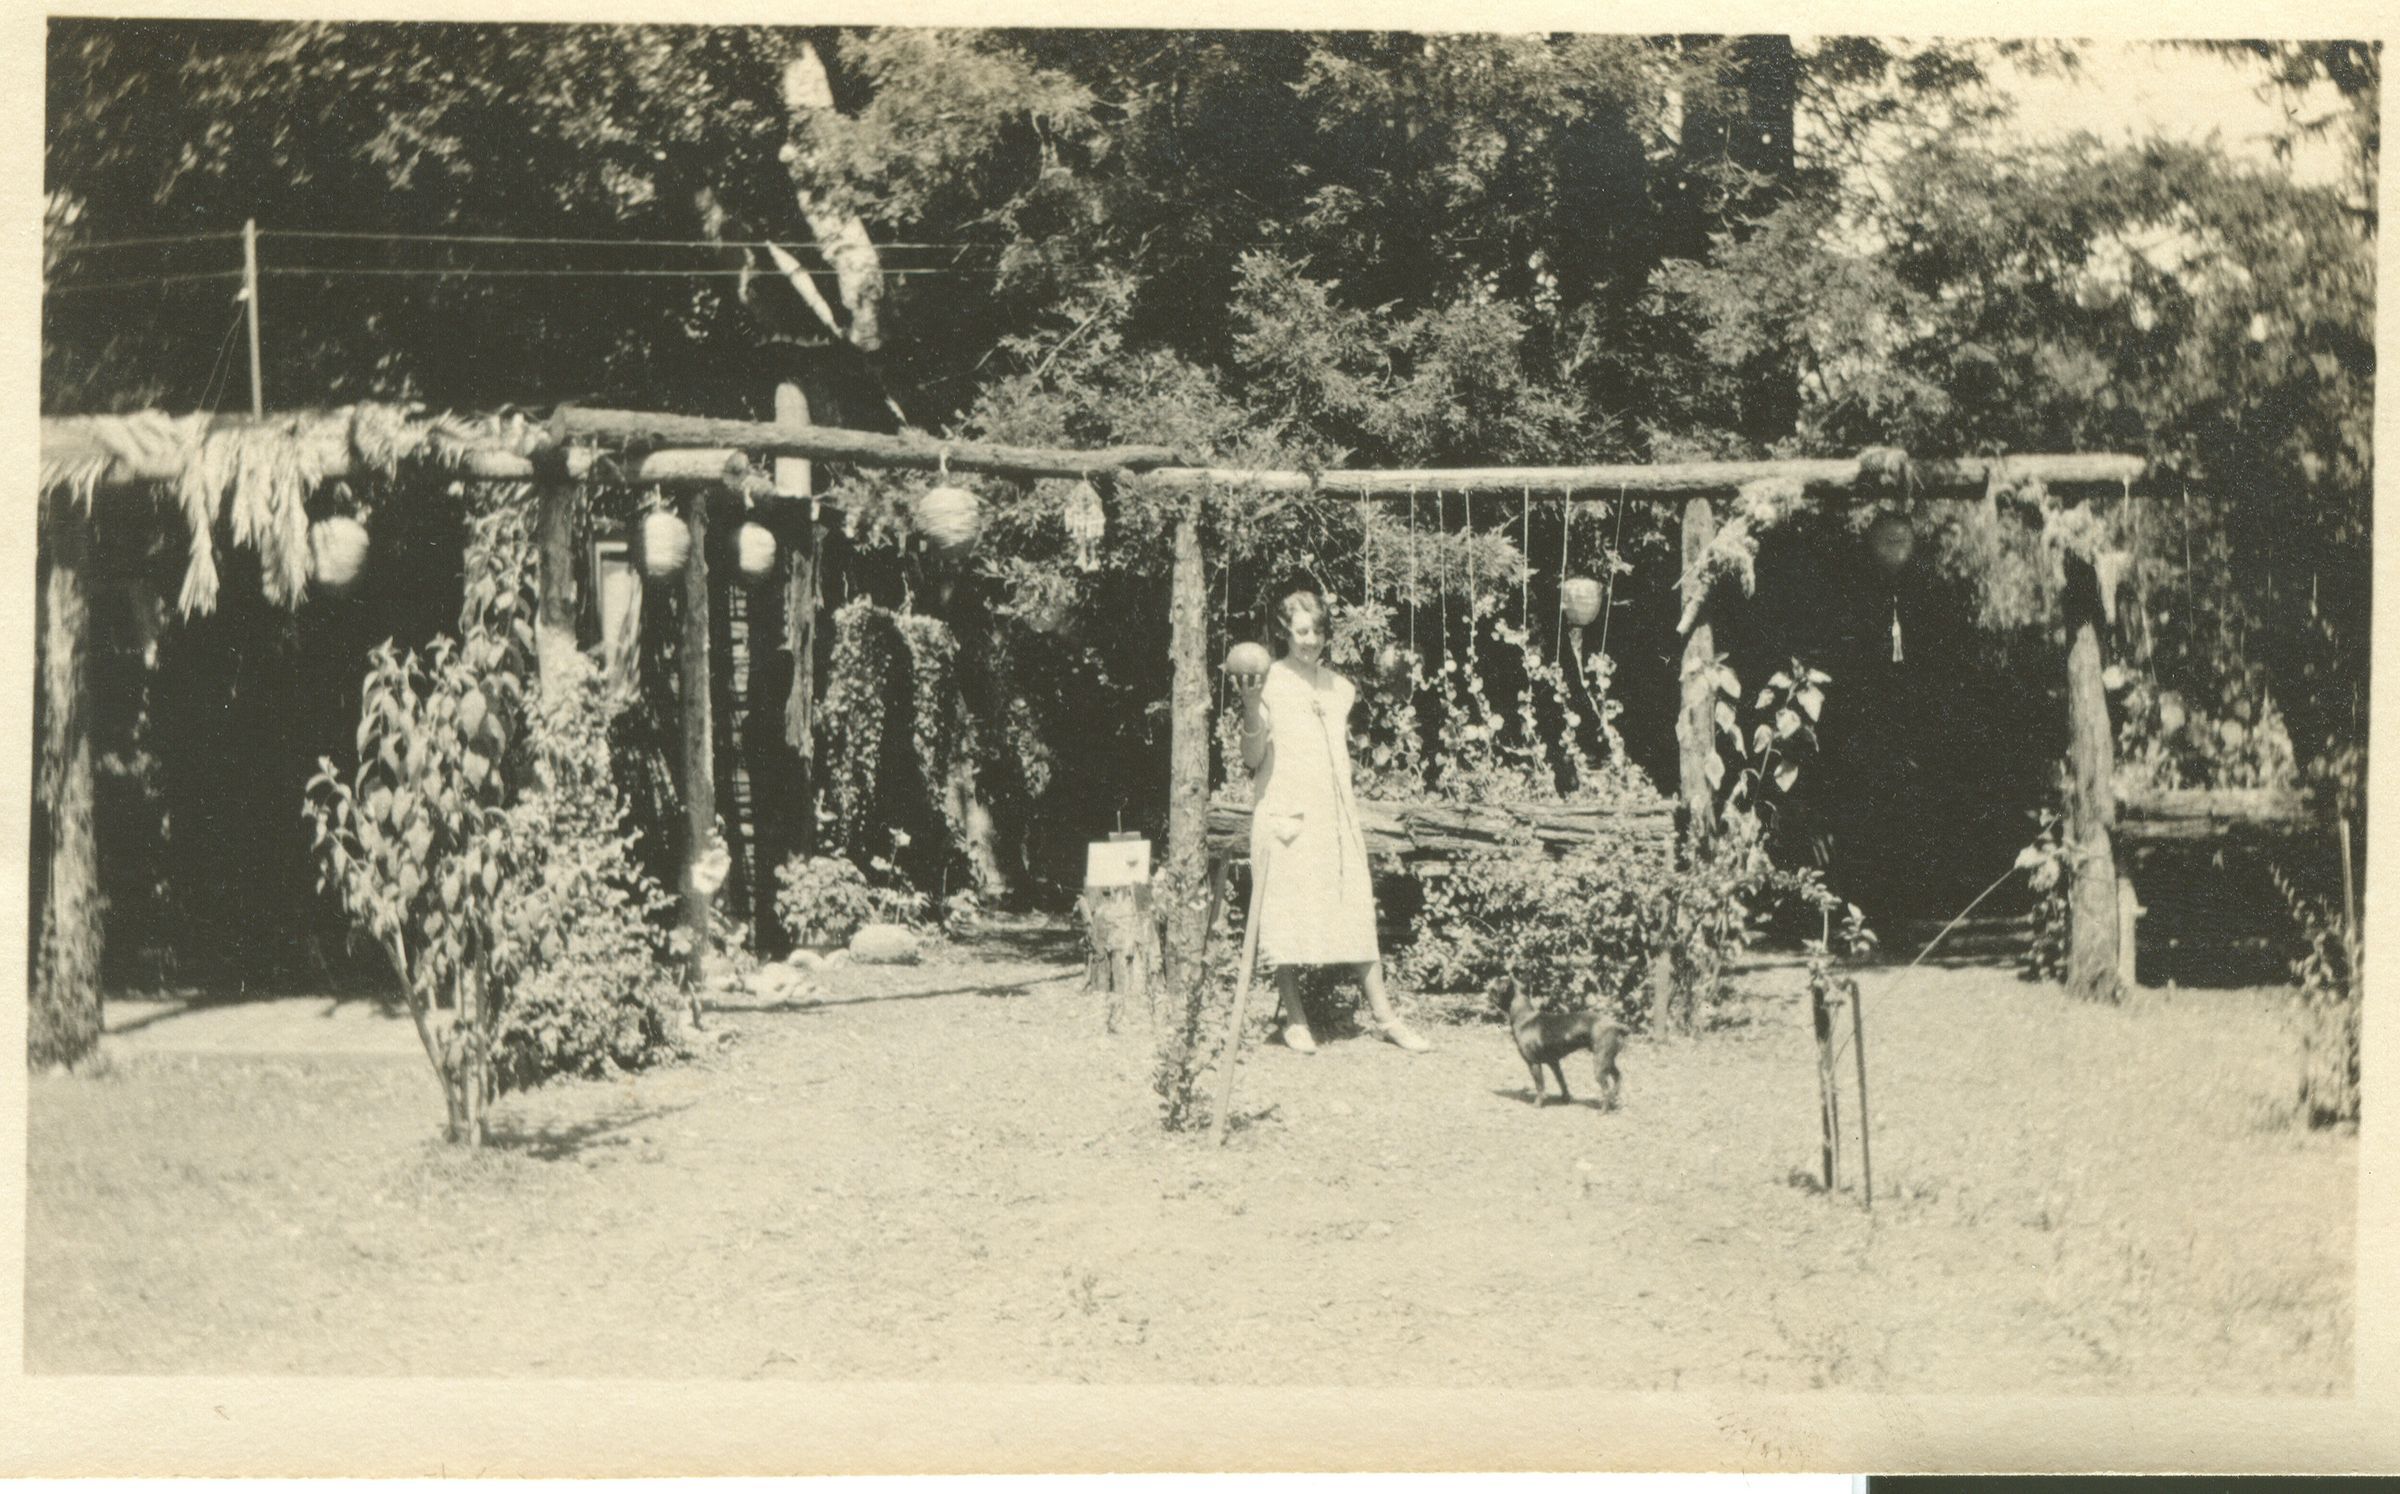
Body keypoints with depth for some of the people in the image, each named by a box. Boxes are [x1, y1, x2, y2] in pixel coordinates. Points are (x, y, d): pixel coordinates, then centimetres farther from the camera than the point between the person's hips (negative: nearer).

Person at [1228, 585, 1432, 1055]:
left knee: (1357, 910, 2)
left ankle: (1385, 1017, 5)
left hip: (1335, 813, 4)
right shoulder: (1269, 683, -4)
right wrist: (1251, 708, -19)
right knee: (1287, 912, -1)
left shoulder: (1339, 687, 13)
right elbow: (1252, 760, -7)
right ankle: (1295, 1020, 10)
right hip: (1286, 813, -4)